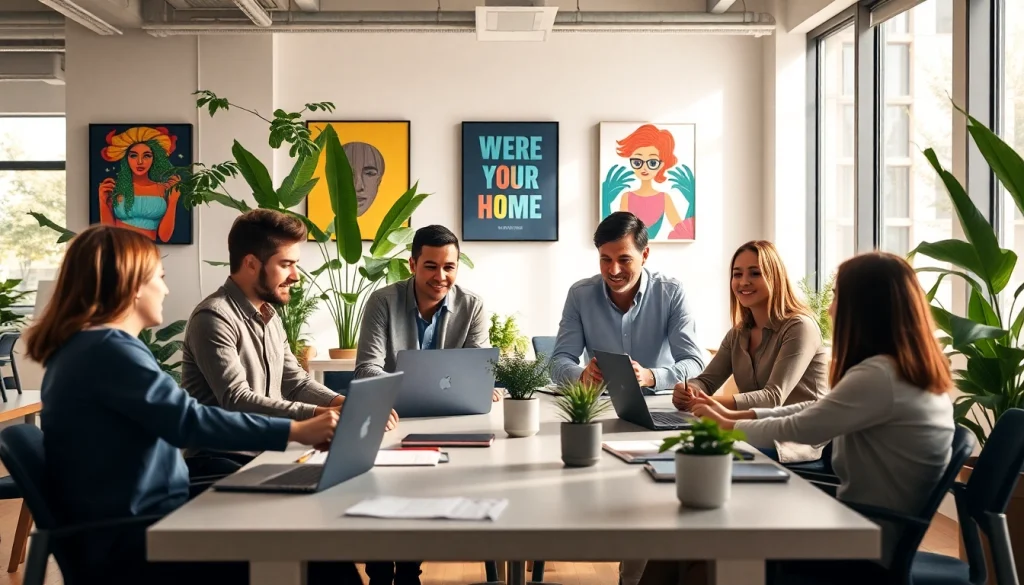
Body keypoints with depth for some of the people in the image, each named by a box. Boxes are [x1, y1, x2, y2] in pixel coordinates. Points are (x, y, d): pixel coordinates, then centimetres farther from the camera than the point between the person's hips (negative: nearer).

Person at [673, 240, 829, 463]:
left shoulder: (799, 327, -10)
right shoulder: (737, 334, 14)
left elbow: (774, 397, -21)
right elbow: (706, 381, 5)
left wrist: (716, 402, -37)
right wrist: (687, 391, -21)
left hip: (799, 440, -6)